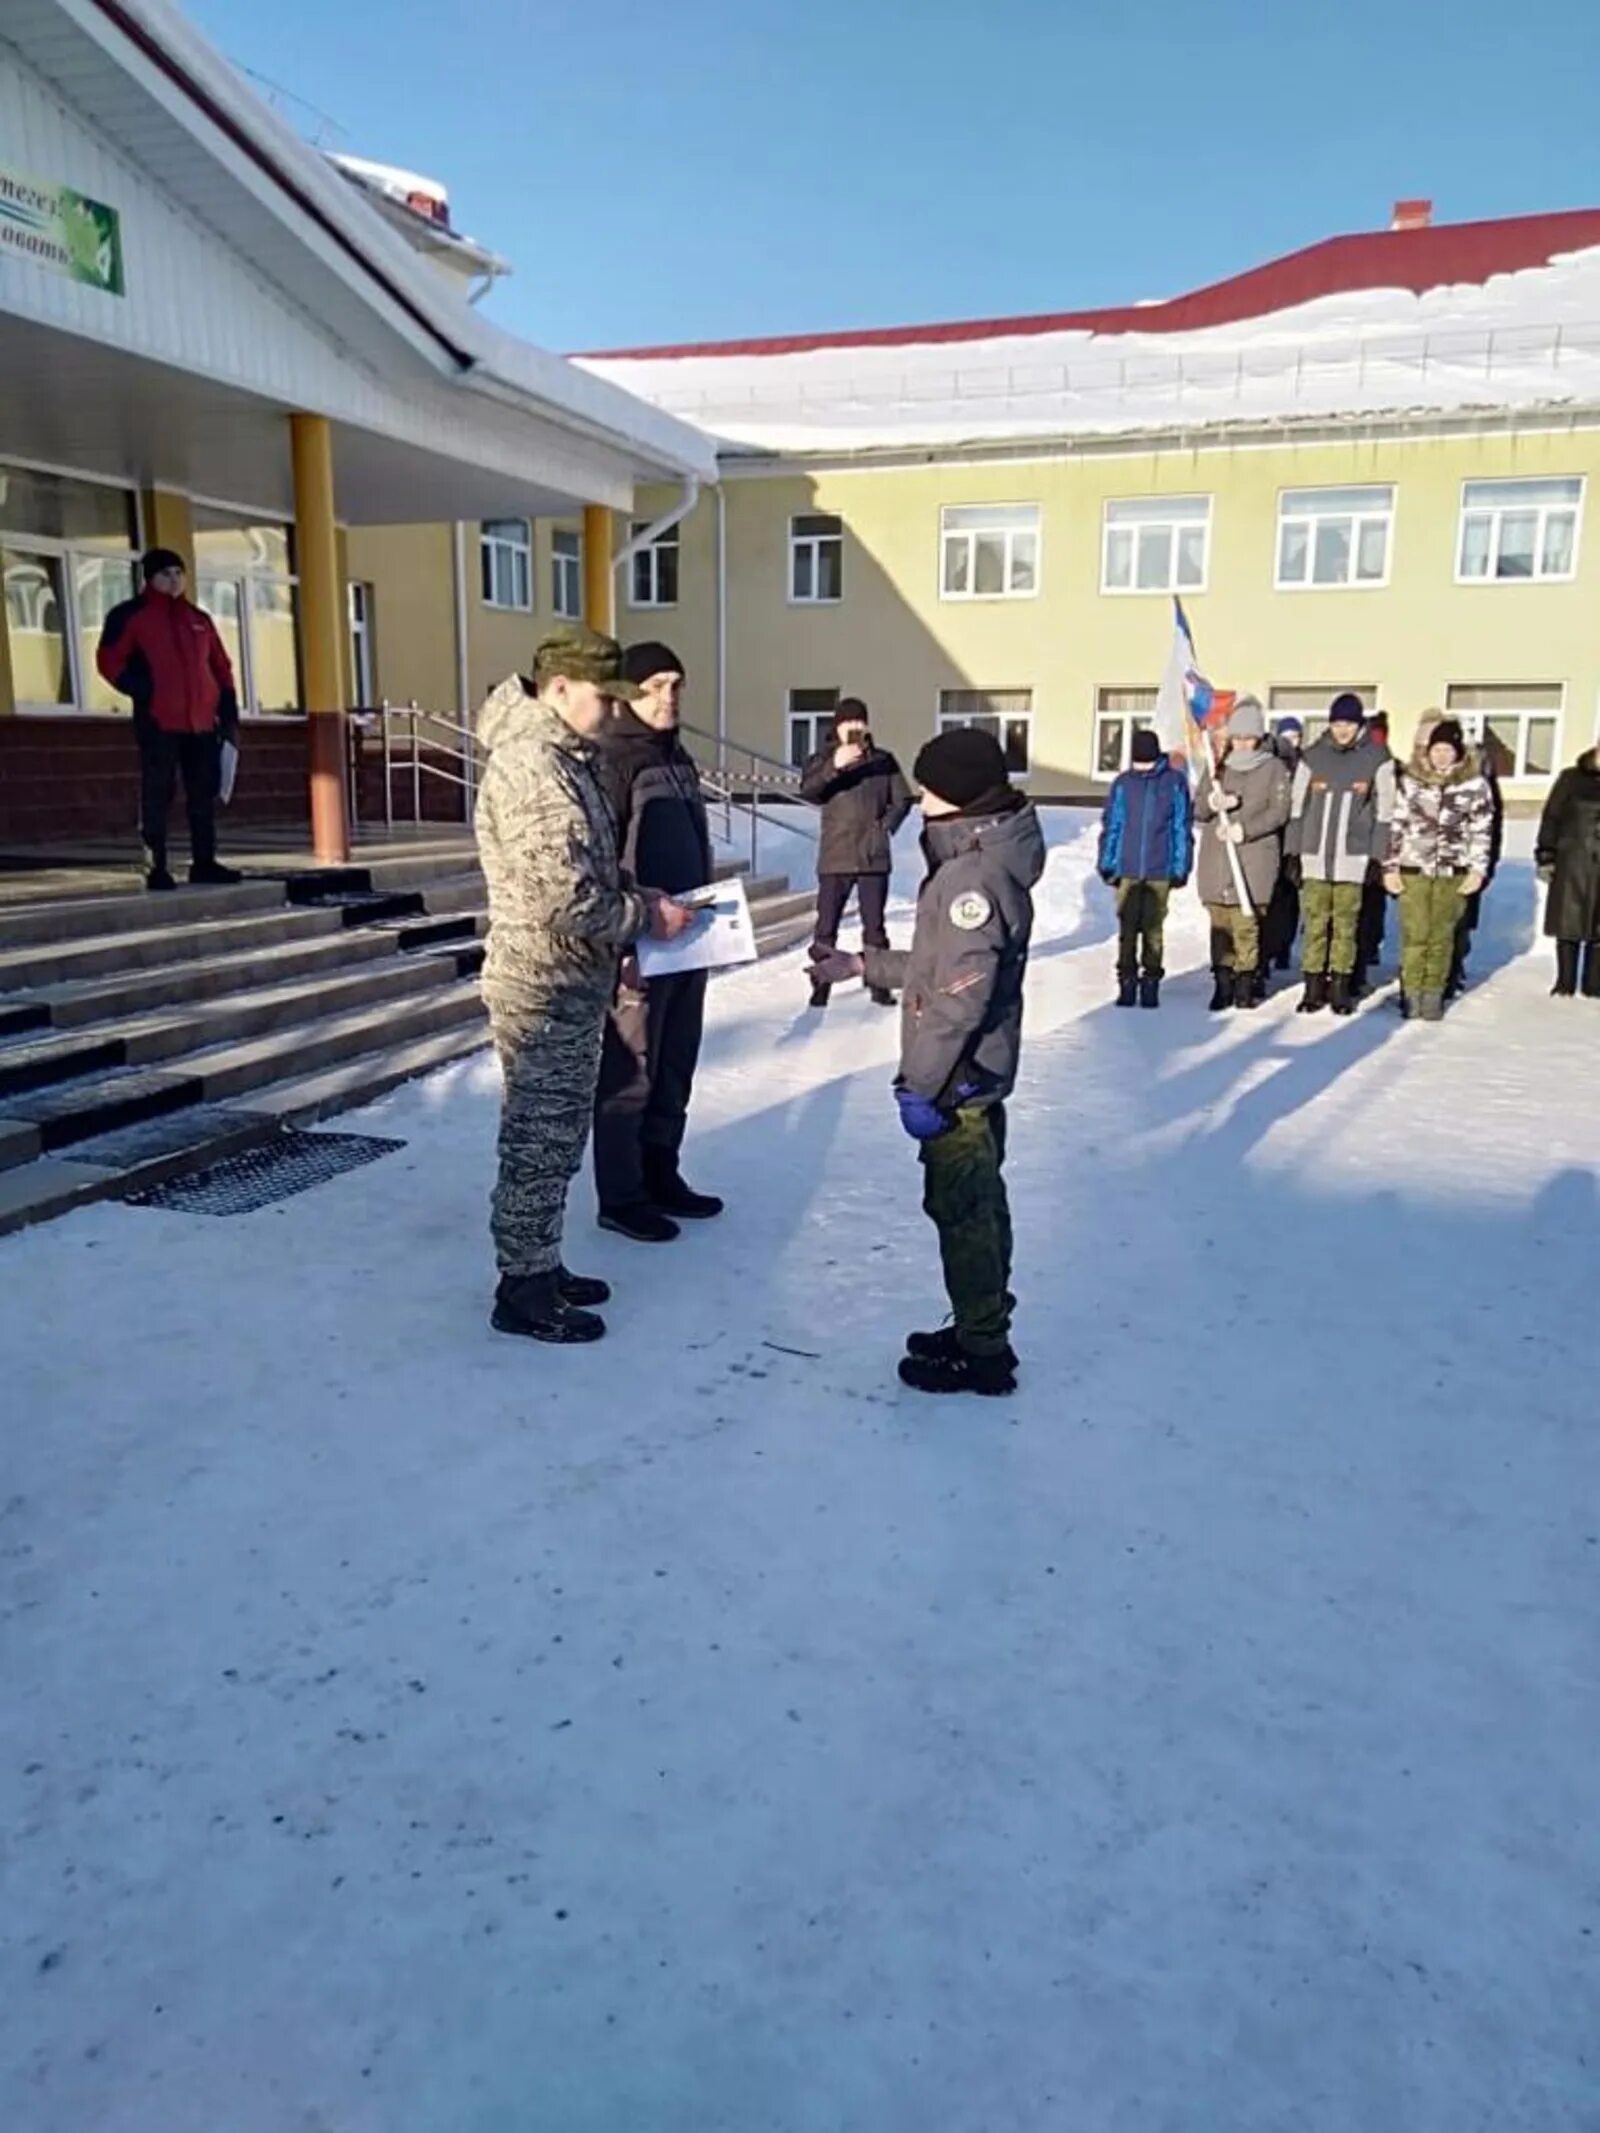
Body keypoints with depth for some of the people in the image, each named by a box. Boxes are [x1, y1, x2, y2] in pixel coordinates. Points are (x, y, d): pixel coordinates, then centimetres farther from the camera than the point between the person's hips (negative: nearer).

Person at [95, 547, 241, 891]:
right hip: (158, 721, -5)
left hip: (203, 721, 5)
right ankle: (156, 869, -3)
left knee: (204, 794, 6)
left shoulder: (198, 618, 18)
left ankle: (204, 863, 14)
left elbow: (221, 668, 18)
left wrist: (229, 715, 11)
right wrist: (141, 691, -12)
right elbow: (109, 661, -2)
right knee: (157, 795, -5)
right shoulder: (130, 615, 3)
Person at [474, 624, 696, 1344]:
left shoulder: (563, 758, 13)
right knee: (540, 1141, 1)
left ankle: (539, 1266, 31)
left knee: (557, 1136, 18)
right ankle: (523, 1292, 13)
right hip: (546, 987, -10)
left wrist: (637, 894, 8)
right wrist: (644, 918, -14)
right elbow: (567, 899, -26)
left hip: (571, 986, 10)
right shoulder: (532, 767, -21)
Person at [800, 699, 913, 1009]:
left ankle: (879, 984, 15)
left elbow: (902, 800, 9)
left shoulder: (883, 760, 6)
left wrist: (887, 826, -5)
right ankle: (820, 985, 8)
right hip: (835, 856, -1)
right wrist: (834, 767, -31)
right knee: (826, 924, 0)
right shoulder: (824, 759, 0)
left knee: (874, 923, 8)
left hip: (874, 855, 1)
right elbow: (807, 791, -18)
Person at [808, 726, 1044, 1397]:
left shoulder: (972, 874, -22)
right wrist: (860, 965, 18)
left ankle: (982, 1353, 11)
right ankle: (982, 1328, 32)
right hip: (981, 1074, 10)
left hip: (958, 1080, -10)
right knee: (980, 1203, 18)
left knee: (960, 1210, 0)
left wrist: (920, 1083, -22)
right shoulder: (986, 862, 11)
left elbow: (960, 997, -26)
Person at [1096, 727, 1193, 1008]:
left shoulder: (1175, 782, 0)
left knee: (1153, 928, 5)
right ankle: (1127, 981, 12)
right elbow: (1110, 825, 6)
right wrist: (1107, 864, 1)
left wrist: (1180, 867, 0)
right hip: (1127, 869, 1)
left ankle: (1150, 982, 14)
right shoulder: (1123, 783, 3)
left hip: (1160, 871, -1)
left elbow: (1182, 827, 3)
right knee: (1127, 928, 3)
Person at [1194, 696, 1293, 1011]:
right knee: (1220, 922, 2)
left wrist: (1245, 829, -16)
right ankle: (1223, 982, 7)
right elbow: (1197, 809, 11)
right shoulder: (1218, 768, 16)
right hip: (1215, 857, 3)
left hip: (1254, 858, -3)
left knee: (1245, 922, -8)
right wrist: (1212, 803, -12)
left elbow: (1279, 811, -4)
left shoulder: (1274, 769, 5)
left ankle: (1246, 980, 1)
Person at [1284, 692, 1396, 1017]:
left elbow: (1383, 810, 2)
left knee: (1346, 925, 3)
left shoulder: (1377, 758, 1)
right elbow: (1297, 806, 8)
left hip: (1353, 856, -1)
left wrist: (1377, 856, -3)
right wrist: (1292, 851, 4)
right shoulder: (1313, 756, 5)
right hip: (1315, 855, 1)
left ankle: (1341, 987, 11)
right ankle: (1313, 987, 9)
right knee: (1315, 923, 3)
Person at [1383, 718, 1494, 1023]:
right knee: (1415, 935, -1)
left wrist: (1478, 869, -2)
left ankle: (1434, 994, 13)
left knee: (1442, 935, 5)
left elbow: (1482, 829, 3)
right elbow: (1395, 825, 4)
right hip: (1413, 869, 0)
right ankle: (1412, 993, 8)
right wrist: (1391, 867, 0)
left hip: (1453, 872, 0)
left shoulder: (1474, 783, 2)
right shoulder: (1410, 780, 2)